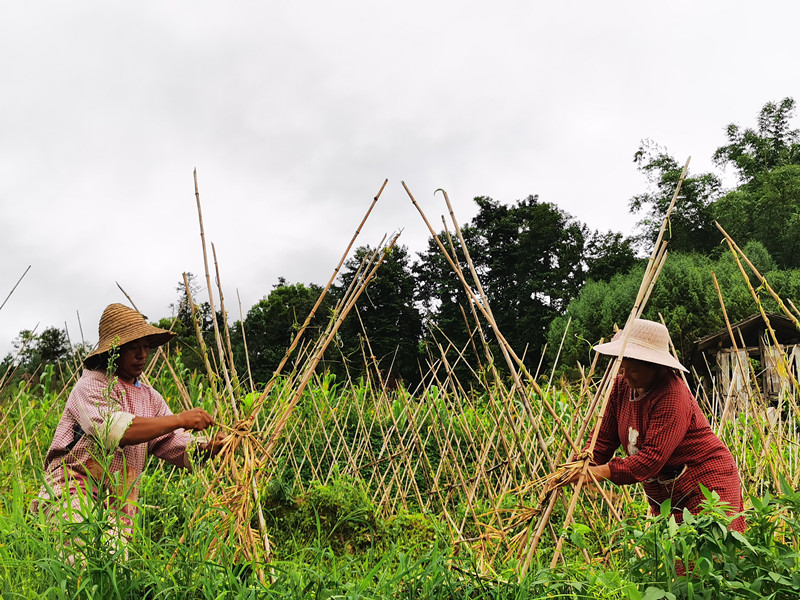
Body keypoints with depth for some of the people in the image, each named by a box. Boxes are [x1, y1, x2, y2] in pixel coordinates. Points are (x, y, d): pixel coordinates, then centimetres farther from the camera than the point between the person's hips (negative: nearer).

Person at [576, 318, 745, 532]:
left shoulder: (672, 396, -24)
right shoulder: (622, 386, 0)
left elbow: (652, 458, -31)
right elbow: (604, 438, 4)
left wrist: (601, 472, -38)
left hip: (705, 485, -7)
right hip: (662, 493, 7)